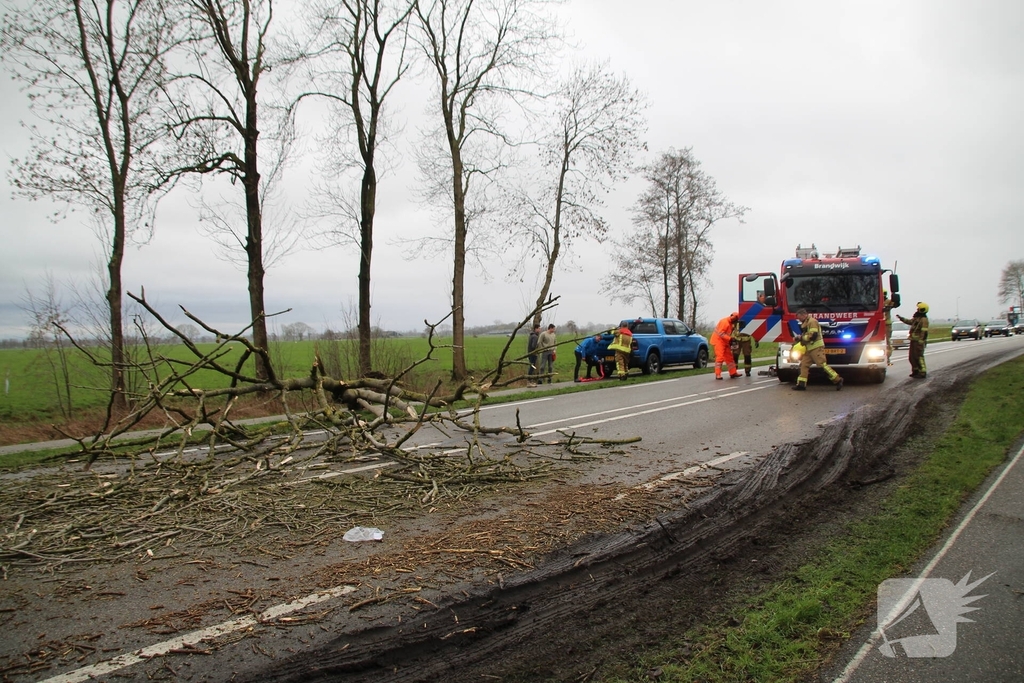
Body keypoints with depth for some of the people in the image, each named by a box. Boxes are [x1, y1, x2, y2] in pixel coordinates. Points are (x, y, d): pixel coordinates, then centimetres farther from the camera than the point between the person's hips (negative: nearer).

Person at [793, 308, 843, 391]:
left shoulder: (812, 321, -11)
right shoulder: (805, 323, 20)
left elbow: (813, 335, -20)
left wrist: (802, 337, -11)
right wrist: (799, 338, 10)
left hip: (816, 348, -10)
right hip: (810, 349, 10)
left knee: (822, 364, -11)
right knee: (804, 364, 4)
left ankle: (838, 380, -5)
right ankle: (801, 384, 4)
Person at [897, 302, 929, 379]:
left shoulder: (924, 319, -15)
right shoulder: (917, 318, 15)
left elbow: (924, 332, -20)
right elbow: (910, 321, 34)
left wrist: (921, 341, -24)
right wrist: (901, 318, 30)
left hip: (919, 341, -10)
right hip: (914, 340, 10)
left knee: (919, 357, -9)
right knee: (912, 357, 15)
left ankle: (922, 373, -6)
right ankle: (915, 371, 25)